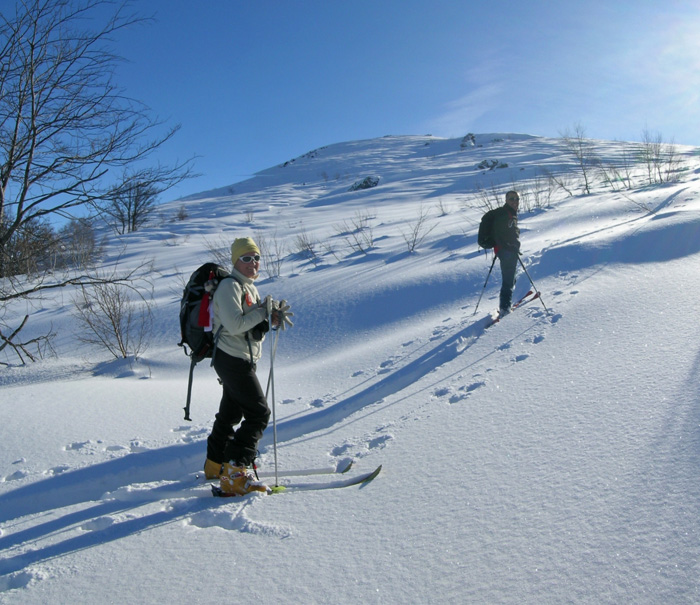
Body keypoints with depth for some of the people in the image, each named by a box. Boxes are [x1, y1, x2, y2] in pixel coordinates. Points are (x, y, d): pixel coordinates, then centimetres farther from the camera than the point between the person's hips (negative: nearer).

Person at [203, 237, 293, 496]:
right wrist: (263, 311, -20)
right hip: (232, 360, -10)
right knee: (258, 413, -13)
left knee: (230, 413, 20)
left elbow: (255, 324, 15)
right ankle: (234, 474, -12)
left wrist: (273, 316, -4)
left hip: (241, 361, 10)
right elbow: (235, 325, -26)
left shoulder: (250, 288, 15)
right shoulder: (229, 286, -15)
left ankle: (215, 465, 35)